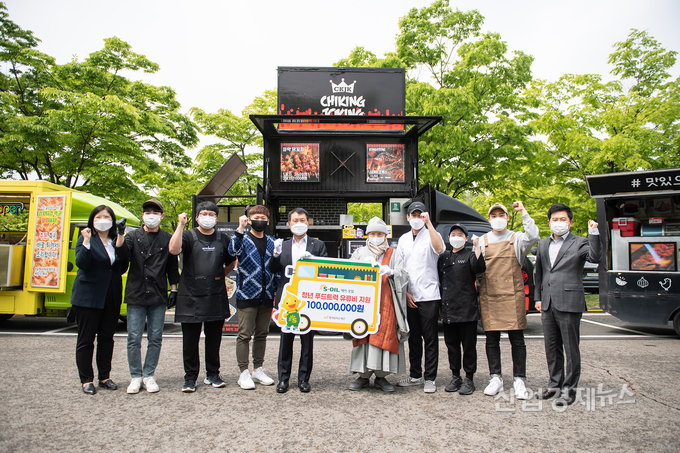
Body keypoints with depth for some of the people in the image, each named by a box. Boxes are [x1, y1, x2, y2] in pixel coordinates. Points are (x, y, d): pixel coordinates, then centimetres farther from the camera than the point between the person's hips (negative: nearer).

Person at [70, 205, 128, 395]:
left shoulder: (116, 241, 9)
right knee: (86, 339, 4)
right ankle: (86, 380, 15)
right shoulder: (86, 239, -4)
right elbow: (81, 263, -17)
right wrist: (86, 243, -28)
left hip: (111, 298, 5)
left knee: (107, 338, 12)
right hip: (88, 298, -4)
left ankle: (105, 377, 23)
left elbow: (122, 268, 9)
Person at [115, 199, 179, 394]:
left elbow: (172, 266, 10)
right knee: (134, 339, 2)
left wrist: (174, 289, 7)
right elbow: (123, 252, -14)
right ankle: (136, 376, 17)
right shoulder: (134, 236, 5)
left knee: (155, 339, 6)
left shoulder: (167, 239, 6)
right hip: (136, 295, 0)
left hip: (158, 297, 1)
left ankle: (148, 376, 20)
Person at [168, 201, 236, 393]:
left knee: (214, 339, 10)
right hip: (191, 297, -2)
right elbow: (174, 250, -19)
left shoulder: (223, 239, 11)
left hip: (216, 298, 3)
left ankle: (212, 375, 24)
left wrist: (219, 275, 12)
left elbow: (232, 262, 22)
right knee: (190, 340, 3)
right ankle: (190, 378, 14)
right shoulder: (189, 236, 1)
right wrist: (180, 224, -20)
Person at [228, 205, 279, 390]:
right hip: (247, 295, -4)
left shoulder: (272, 242, 13)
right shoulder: (243, 238, 0)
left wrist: (279, 289, 11)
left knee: (262, 334, 12)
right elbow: (233, 250, -23)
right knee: (245, 334, 0)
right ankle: (244, 373, 10)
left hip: (267, 296, 4)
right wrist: (240, 229, -29)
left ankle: (258, 369, 24)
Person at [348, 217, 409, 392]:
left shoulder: (392, 254, 12)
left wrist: (390, 272, -21)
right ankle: (363, 376, 8)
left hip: (385, 303, -1)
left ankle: (381, 376, 6)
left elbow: (403, 275, 0)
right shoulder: (359, 253, 14)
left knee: (384, 336, -5)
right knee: (363, 336, -2)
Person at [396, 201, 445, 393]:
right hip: (409, 297, 5)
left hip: (429, 296, -4)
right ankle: (415, 375, 23)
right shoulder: (403, 239, 13)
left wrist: (428, 223, -24)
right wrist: (405, 292, 3)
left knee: (430, 339, 1)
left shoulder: (431, 235, 0)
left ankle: (430, 379, 10)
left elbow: (439, 249, -24)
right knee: (413, 338, 12)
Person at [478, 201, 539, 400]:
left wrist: (523, 212, -13)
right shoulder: (482, 241, 13)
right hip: (488, 296, 2)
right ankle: (496, 378, 16)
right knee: (491, 339, 5)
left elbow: (533, 237, -14)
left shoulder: (517, 238, 8)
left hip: (512, 295, -1)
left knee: (517, 339, 1)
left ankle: (519, 381, 9)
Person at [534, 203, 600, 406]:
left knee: (571, 348, 2)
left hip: (569, 304, -5)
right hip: (548, 305, 6)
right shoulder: (543, 245, 16)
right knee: (551, 347, 13)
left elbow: (595, 258, -21)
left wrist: (594, 233, -26)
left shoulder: (579, 243, -1)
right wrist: (538, 297, 15)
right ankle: (555, 383, 27)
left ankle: (570, 389, 12)